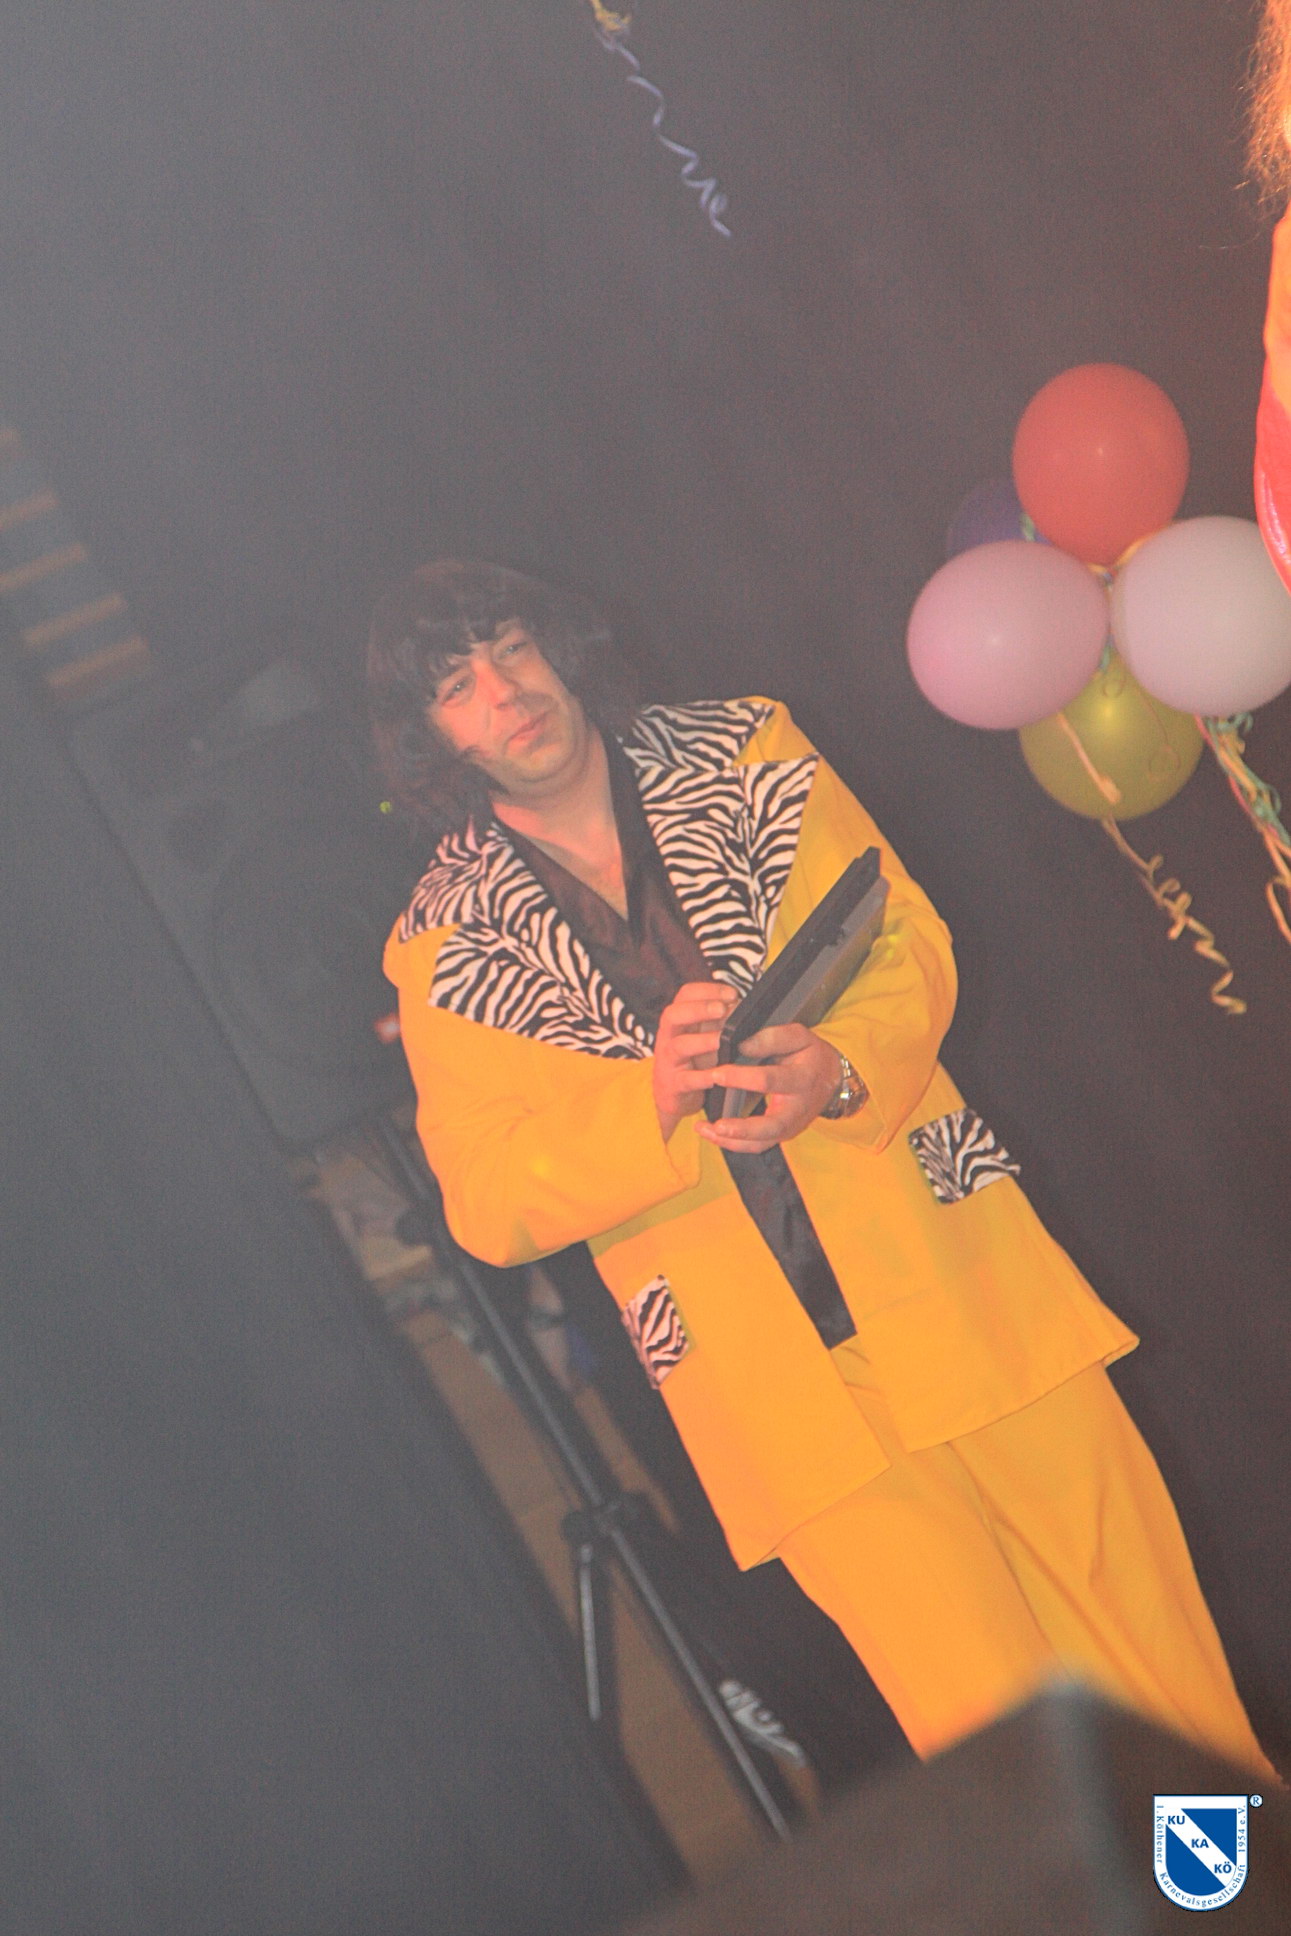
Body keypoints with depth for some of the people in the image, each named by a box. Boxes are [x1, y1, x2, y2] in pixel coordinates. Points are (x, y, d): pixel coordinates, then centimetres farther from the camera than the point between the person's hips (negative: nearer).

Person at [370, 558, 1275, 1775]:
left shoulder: (738, 752, 7)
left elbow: (905, 940, 2)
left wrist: (840, 1069, -20)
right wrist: (652, 1104, -20)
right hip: (759, 1363, -1)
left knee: (1138, 1608, 4)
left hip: (946, 1257, 2)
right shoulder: (443, 951, 2)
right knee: (991, 1724, -5)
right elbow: (488, 1198, -3)